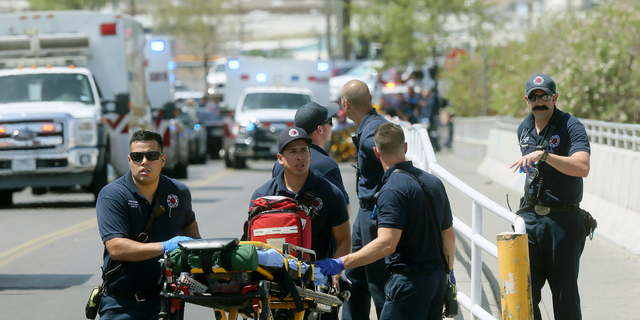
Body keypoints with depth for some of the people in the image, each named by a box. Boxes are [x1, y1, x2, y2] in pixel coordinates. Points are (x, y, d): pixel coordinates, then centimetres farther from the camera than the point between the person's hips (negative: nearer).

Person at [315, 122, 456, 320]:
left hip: (410, 279, -9)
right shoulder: (434, 182, 11)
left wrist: (341, 263, -27)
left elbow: (386, 243, -26)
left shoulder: (392, 189, -16)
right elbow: (449, 235, 19)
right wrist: (448, 271, 34)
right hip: (437, 277, 9)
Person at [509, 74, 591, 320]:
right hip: (529, 218, 5)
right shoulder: (524, 129, 13)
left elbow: (582, 167, -26)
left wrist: (543, 155, -33)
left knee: (565, 293, 0)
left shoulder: (571, 126, -9)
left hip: (563, 220, -5)